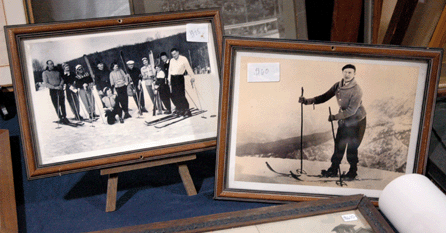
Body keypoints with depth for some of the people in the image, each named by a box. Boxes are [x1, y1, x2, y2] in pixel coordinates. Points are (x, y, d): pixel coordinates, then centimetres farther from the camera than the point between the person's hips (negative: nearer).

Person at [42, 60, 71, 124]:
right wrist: (55, 87, -15)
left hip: (60, 89, 4)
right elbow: (45, 83, -4)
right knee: (56, 105, -5)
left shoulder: (57, 72, 18)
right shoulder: (45, 73, 4)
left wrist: (61, 85, -4)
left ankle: (64, 117, 8)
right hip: (52, 90, -4)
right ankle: (61, 118, -1)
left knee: (62, 104, 2)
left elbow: (61, 80, 19)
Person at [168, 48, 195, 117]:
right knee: (174, 95, 4)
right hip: (173, 78, 6)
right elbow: (170, 70, 18)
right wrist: (169, 79, 13)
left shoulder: (183, 59, -2)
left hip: (180, 78, -5)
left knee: (181, 95, -12)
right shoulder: (172, 60, 14)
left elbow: (188, 68, -3)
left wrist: (192, 77, -6)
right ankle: (178, 109, 18)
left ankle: (186, 110, -5)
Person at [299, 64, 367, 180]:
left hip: (356, 122, -6)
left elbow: (351, 110, -25)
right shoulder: (338, 86, -3)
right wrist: (307, 101, -10)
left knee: (352, 148, -2)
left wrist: (335, 117, -26)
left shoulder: (356, 90, -23)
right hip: (343, 120, 6)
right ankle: (333, 170, 18)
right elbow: (325, 97, -1)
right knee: (339, 145, 8)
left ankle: (353, 171, 16)